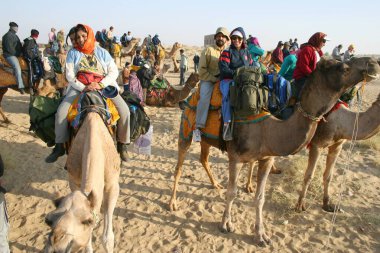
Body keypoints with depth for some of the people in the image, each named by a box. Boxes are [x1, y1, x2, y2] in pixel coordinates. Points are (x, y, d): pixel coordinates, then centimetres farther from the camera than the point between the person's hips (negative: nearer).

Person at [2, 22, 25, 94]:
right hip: (10, 55, -10)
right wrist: (18, 53, -14)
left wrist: (22, 52, 4)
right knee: (17, 68, -27)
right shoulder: (8, 36, -12)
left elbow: (19, 46, 20)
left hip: (17, 54, 10)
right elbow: (9, 48, -20)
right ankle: (21, 87, -29)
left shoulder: (15, 35, 17)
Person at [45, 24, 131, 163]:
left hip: (103, 85, 0)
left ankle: (122, 144, -5)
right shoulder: (73, 53, 5)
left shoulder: (102, 52, 6)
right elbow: (69, 75, -2)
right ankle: (59, 146, 0)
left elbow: (114, 71, -1)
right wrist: (83, 87, -19)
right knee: (61, 112, -19)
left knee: (124, 110, -20)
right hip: (79, 86, 1)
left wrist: (100, 84, -17)